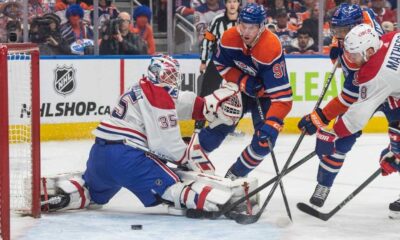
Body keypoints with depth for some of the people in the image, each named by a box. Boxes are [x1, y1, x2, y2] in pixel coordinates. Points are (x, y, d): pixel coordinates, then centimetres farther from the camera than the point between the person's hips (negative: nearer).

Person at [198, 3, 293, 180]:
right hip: (240, 88, 3)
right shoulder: (230, 38, -22)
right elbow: (221, 65, -2)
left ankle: (234, 176, 8)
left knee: (264, 141, -13)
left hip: (265, 95, -3)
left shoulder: (272, 49, -37)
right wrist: (242, 81, -20)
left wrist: (272, 123, -51)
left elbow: (282, 95, -39)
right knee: (218, 127, -4)